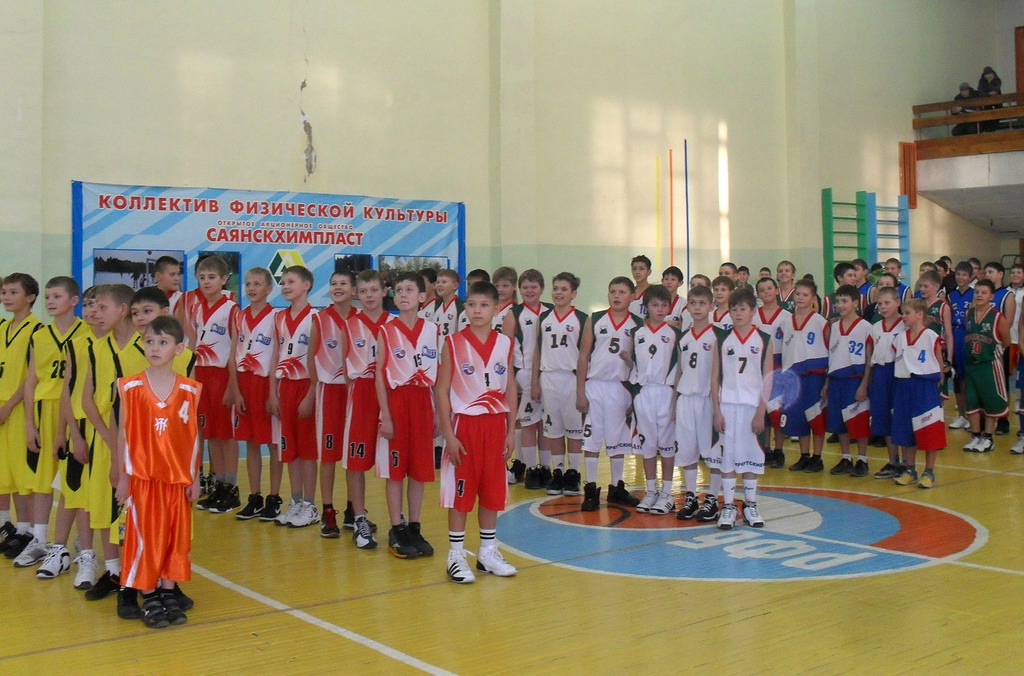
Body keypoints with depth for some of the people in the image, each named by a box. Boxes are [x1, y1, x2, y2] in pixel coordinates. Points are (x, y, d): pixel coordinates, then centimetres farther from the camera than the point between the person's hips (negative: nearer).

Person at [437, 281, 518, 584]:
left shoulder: (504, 344, 4)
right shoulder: (453, 343, -5)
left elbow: (510, 388, 8)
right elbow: (442, 390, -5)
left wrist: (511, 431, 4)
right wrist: (448, 434, -11)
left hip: (496, 425, 3)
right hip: (464, 424, -3)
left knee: (492, 490, 10)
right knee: (460, 491, 1)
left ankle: (488, 553, 23)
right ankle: (456, 556, 11)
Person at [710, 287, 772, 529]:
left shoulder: (764, 340, 1)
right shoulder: (722, 339, 3)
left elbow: (768, 379, 0)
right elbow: (715, 377, 3)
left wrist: (761, 412, -7)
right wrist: (716, 411, -4)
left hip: (752, 405, -1)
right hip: (727, 404, 1)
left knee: (751, 454, 6)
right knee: (727, 455, 2)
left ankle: (750, 505, 18)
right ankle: (728, 506, 10)